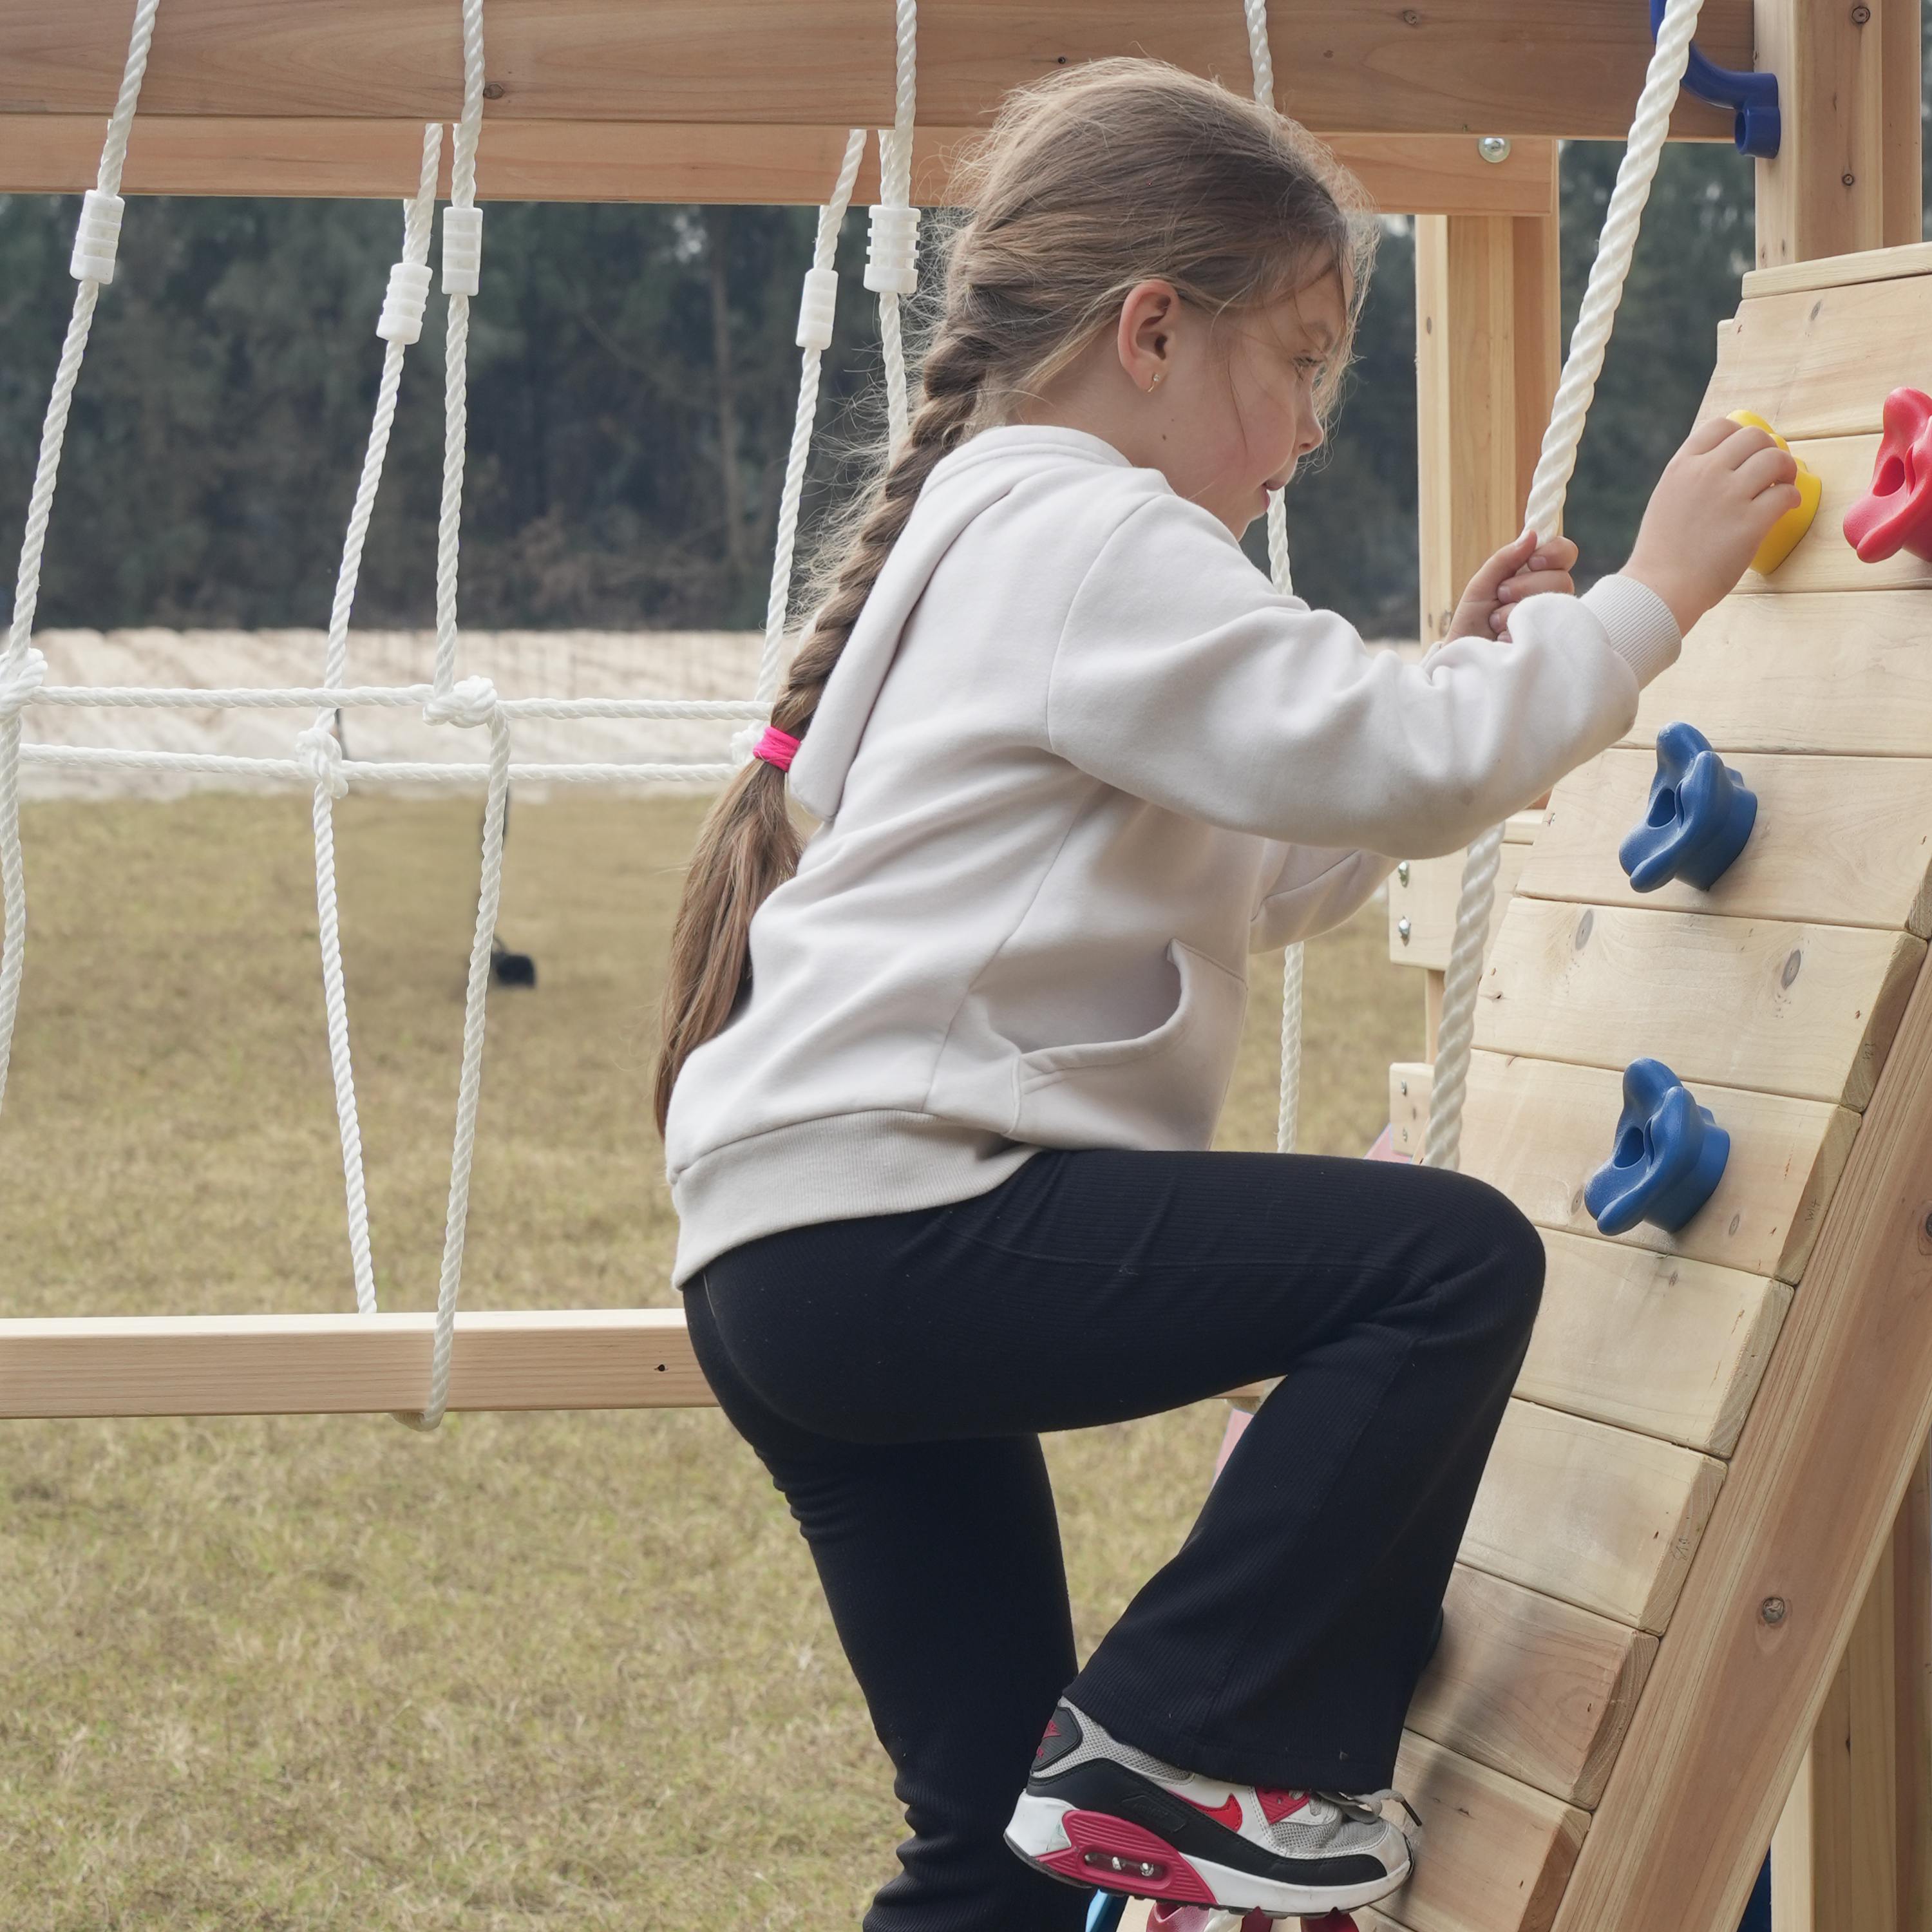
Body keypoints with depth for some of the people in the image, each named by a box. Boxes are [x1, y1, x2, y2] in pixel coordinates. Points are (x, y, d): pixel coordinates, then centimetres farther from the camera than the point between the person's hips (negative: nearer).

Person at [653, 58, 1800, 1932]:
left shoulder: (1004, 545, 26)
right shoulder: (1093, 538, -8)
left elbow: (1264, 875, 29)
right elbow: (1396, 768, -18)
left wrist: (1454, 670, 21)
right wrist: (1646, 598, -7)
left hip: (794, 1270, 11)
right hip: (885, 1214, -11)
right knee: (1452, 1261, -17)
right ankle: (1178, 1747, -10)